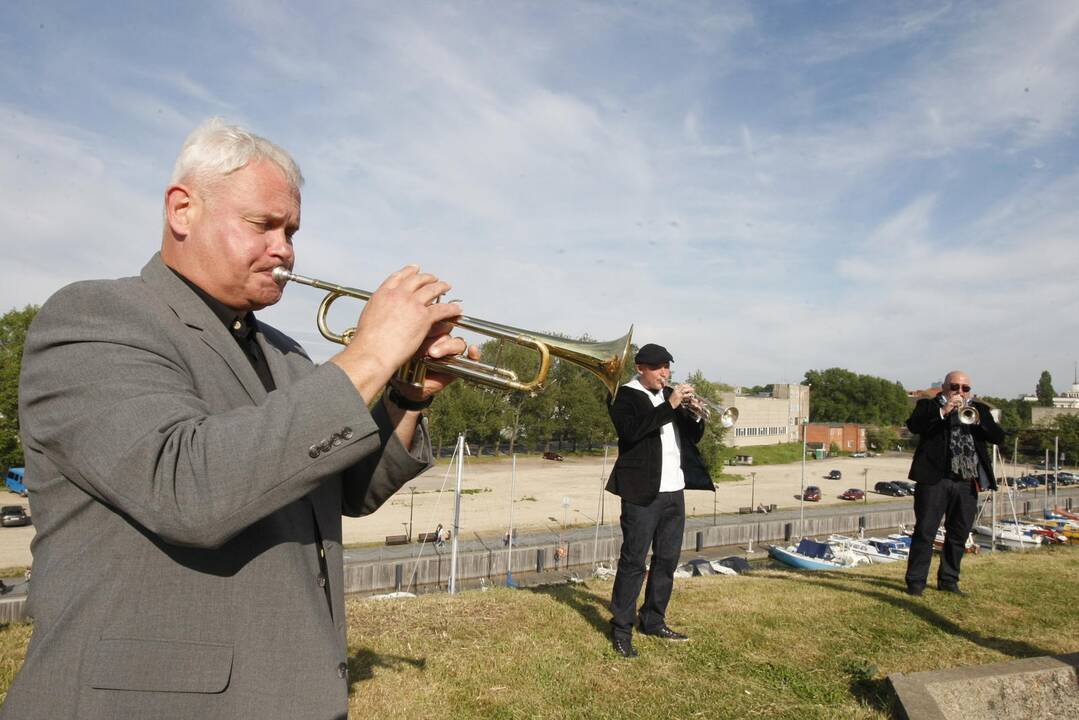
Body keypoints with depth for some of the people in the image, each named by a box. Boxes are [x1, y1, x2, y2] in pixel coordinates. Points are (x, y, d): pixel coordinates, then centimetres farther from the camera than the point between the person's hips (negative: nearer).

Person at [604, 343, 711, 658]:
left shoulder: (671, 395, 16)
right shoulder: (625, 396, -3)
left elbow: (694, 436, 16)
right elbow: (632, 430, -22)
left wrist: (695, 413, -5)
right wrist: (670, 405, -22)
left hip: (674, 490, 7)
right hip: (642, 491, -7)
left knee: (667, 559, 13)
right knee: (633, 561, -4)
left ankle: (653, 621, 26)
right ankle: (621, 629, 6)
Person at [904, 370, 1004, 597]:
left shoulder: (979, 409, 16)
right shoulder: (929, 405, 6)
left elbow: (998, 437, 4)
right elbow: (913, 425, -13)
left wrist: (976, 418, -11)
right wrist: (943, 411, -18)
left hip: (967, 482, 4)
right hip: (935, 478, -4)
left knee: (959, 534, 11)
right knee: (925, 531, -4)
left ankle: (948, 580, 22)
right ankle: (915, 582, 1)